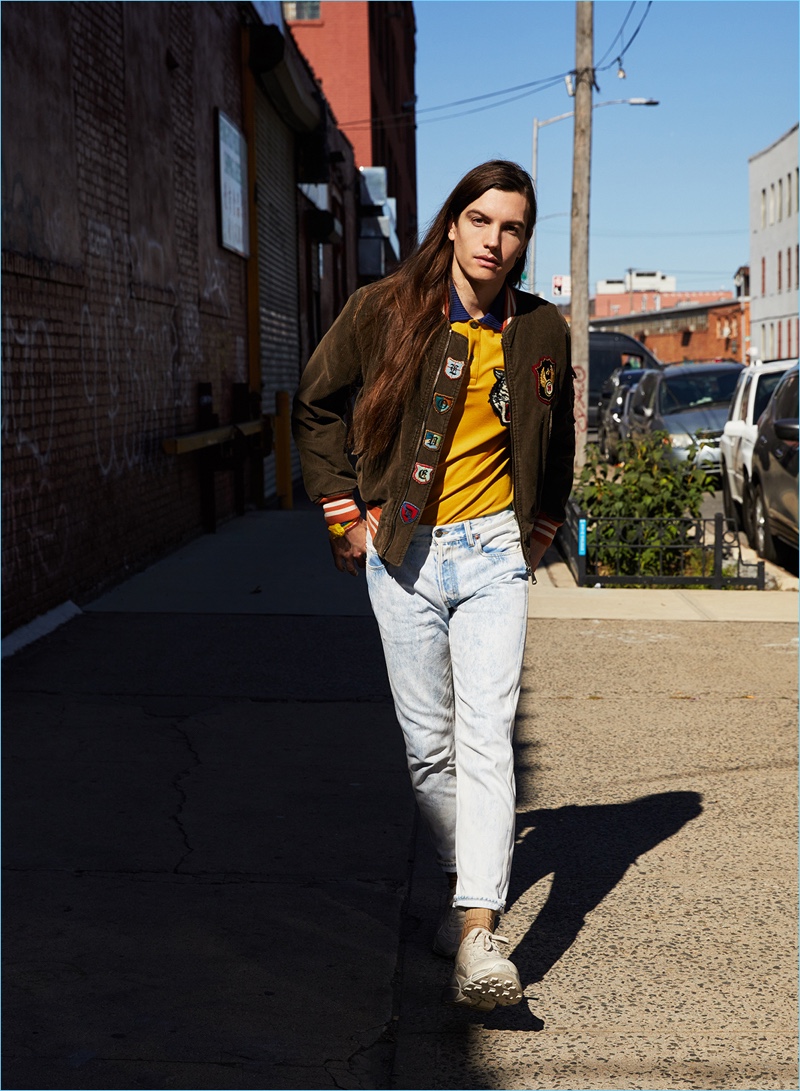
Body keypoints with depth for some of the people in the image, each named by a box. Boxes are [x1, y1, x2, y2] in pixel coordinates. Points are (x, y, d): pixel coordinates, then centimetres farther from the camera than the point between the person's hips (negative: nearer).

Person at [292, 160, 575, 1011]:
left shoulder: (541, 330, 5)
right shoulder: (382, 311, -2)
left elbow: (556, 439, 22)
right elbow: (315, 409, 9)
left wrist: (540, 526, 15)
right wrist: (345, 513, 4)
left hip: (493, 554, 0)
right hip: (402, 555, 0)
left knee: (486, 735, -11)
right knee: (427, 742, 6)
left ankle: (478, 933, -14)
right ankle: (466, 885, 26)